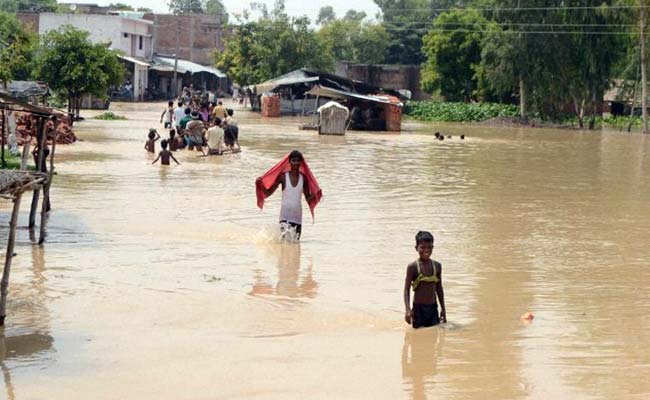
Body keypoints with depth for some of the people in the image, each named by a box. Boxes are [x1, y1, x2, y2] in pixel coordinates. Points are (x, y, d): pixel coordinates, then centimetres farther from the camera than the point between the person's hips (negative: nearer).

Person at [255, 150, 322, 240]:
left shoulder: (304, 178, 3)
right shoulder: (283, 176, -5)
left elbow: (308, 198, 8)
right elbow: (268, 193, -1)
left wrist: (315, 194, -11)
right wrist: (260, 184, -17)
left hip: (297, 216, 3)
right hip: (285, 215, -3)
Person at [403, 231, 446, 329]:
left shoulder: (437, 266, 5)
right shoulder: (413, 267, -8)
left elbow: (439, 288, 14)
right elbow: (407, 289, -7)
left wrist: (443, 308, 14)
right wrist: (408, 310, -16)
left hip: (433, 308, 4)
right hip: (418, 308, -4)